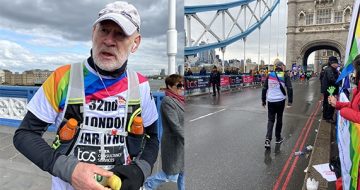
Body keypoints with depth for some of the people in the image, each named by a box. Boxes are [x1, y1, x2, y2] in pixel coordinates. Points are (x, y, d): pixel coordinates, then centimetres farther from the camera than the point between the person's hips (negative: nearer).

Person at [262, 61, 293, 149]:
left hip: (270, 101, 1)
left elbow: (264, 88, 5)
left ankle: (268, 138, -11)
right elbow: (289, 88, -8)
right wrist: (290, 100, -3)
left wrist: (263, 100, 12)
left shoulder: (269, 75, 4)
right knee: (279, 119, 14)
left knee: (270, 119, 6)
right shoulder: (285, 75, -2)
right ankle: (278, 138, 25)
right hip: (280, 100, -1)